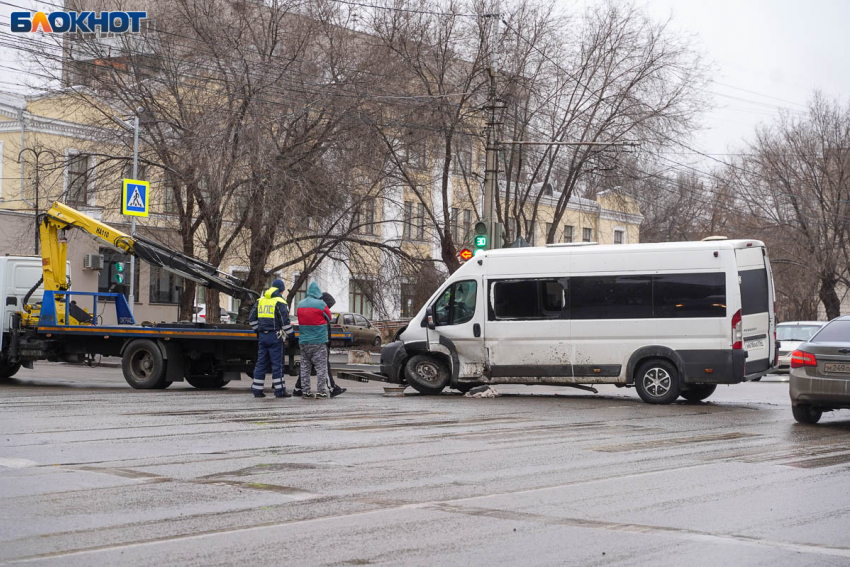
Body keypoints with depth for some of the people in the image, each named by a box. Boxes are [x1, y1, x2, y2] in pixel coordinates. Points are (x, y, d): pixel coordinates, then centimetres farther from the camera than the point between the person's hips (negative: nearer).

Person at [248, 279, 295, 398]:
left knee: (261, 363, 10)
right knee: (277, 364, -2)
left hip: (262, 336, 6)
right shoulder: (279, 302, -8)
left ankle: (257, 390, 9)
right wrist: (291, 334, -2)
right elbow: (285, 321, -12)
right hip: (275, 336, -6)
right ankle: (280, 391, -2)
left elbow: (252, 319, 16)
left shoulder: (260, 301, 12)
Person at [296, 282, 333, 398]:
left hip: (303, 342, 5)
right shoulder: (320, 305, -11)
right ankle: (321, 392, -3)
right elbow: (329, 318, 2)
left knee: (305, 367, 10)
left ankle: (305, 391, 10)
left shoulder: (300, 305, 7)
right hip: (318, 342, -5)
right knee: (321, 367, 0)